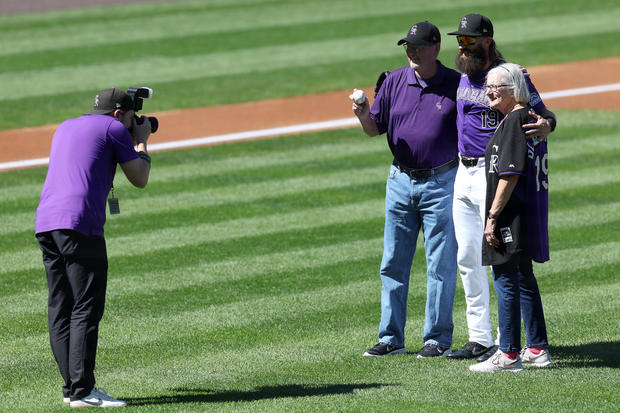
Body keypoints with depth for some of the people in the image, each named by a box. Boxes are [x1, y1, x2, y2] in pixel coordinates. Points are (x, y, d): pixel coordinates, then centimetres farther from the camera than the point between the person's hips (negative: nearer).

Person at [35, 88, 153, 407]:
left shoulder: (65, 128, 27)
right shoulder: (114, 128, 5)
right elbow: (140, 179, 10)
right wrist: (142, 142, 26)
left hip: (45, 222, 8)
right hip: (79, 224, -8)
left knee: (60, 309, 9)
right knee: (86, 309, -9)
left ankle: (72, 386, 12)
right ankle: (81, 391, -14)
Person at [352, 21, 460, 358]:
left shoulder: (456, 84, -5)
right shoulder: (395, 81, 5)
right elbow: (375, 129, 7)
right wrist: (363, 115, -14)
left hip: (441, 183, -4)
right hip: (400, 182, 4)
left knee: (441, 264, 0)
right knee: (393, 264, 6)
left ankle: (438, 338, 8)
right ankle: (391, 338, 13)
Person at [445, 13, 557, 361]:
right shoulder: (465, 76, 12)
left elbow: (545, 114, -15)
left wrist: (545, 126, -37)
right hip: (464, 173, 9)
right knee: (467, 258, 10)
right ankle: (479, 339, 17)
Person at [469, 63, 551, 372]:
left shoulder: (513, 121, -16)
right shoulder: (531, 119, 14)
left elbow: (510, 174, -21)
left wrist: (493, 216, -20)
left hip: (511, 218, -10)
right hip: (530, 215, 10)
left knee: (506, 280, -6)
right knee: (524, 279, 16)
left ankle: (509, 354, -5)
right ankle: (537, 350, 21)